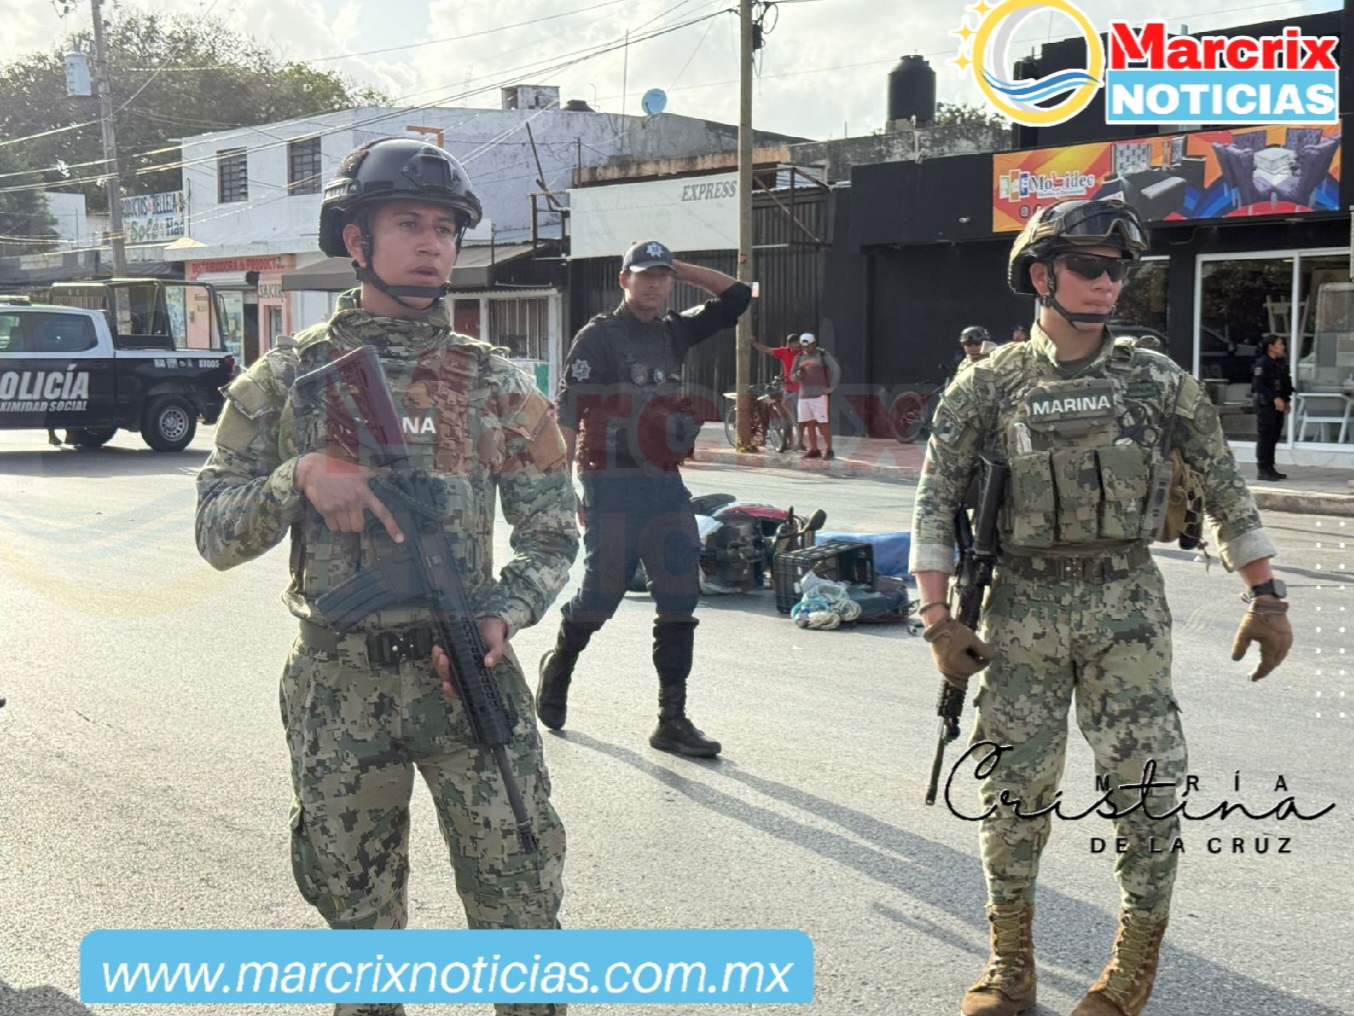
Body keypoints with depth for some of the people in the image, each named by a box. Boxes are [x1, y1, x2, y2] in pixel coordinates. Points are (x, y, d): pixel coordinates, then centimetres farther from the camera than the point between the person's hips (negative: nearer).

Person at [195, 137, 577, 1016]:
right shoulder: (285, 380, 2)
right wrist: (300, 477, -19)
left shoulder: (496, 384, 3)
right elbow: (217, 535, -1)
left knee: (521, 908, 2)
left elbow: (552, 532, 5)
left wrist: (503, 615, -14)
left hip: (469, 674, 0)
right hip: (338, 687, 1)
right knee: (359, 917, 14)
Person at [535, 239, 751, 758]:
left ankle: (672, 720, 6)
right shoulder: (598, 337, -4)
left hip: (666, 483, 6)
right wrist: (569, 487, -16)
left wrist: (681, 268, 11)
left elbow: (735, 297, 19)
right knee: (600, 595, 1)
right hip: (613, 485, -6)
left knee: (680, 599, 1)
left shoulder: (674, 332, 14)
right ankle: (557, 667, 31)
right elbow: (567, 414, -9)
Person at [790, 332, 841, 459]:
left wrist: (832, 387, -7)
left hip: (819, 394, -5)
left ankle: (828, 450, -7)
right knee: (809, 423, 6)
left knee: (823, 422, -9)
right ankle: (813, 450, 12)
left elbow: (836, 370, -1)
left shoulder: (823, 355, 1)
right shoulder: (799, 358, 14)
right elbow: (792, 376, 15)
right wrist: (797, 375, -8)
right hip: (804, 395, 5)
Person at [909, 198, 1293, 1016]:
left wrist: (1267, 596, 6)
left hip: (1128, 609, 1)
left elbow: (1225, 485, 8)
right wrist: (939, 620, -5)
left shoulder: (1155, 380, 2)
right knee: (1015, 789, 4)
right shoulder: (989, 385, -1)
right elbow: (937, 502, 0)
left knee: (1147, 785, -1)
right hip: (1022, 611, 0)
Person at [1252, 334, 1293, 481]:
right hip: (1265, 404, -8)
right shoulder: (1262, 363, -12)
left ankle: (1270, 468, 17)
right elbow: (1259, 385, -19)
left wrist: (1286, 400, 11)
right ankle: (1263, 469, -4)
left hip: (1278, 404, 8)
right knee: (1265, 437, -7)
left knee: (1274, 436, 11)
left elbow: (1286, 383, 21)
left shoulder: (1281, 363, 15)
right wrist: (1275, 398, -21)